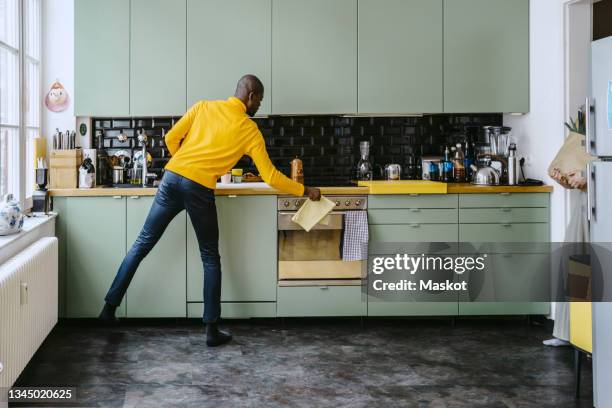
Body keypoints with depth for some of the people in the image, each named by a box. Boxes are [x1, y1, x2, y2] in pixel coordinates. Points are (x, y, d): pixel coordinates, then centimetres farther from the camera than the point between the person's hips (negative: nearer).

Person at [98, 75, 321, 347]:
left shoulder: (204, 107, 15)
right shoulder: (250, 130, 6)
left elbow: (171, 138, 13)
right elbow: (270, 176, 7)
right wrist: (305, 191, 19)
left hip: (171, 178, 4)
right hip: (199, 189, -3)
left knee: (142, 244, 12)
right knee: (210, 258, 10)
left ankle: (109, 308, 16)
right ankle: (212, 330, 10)